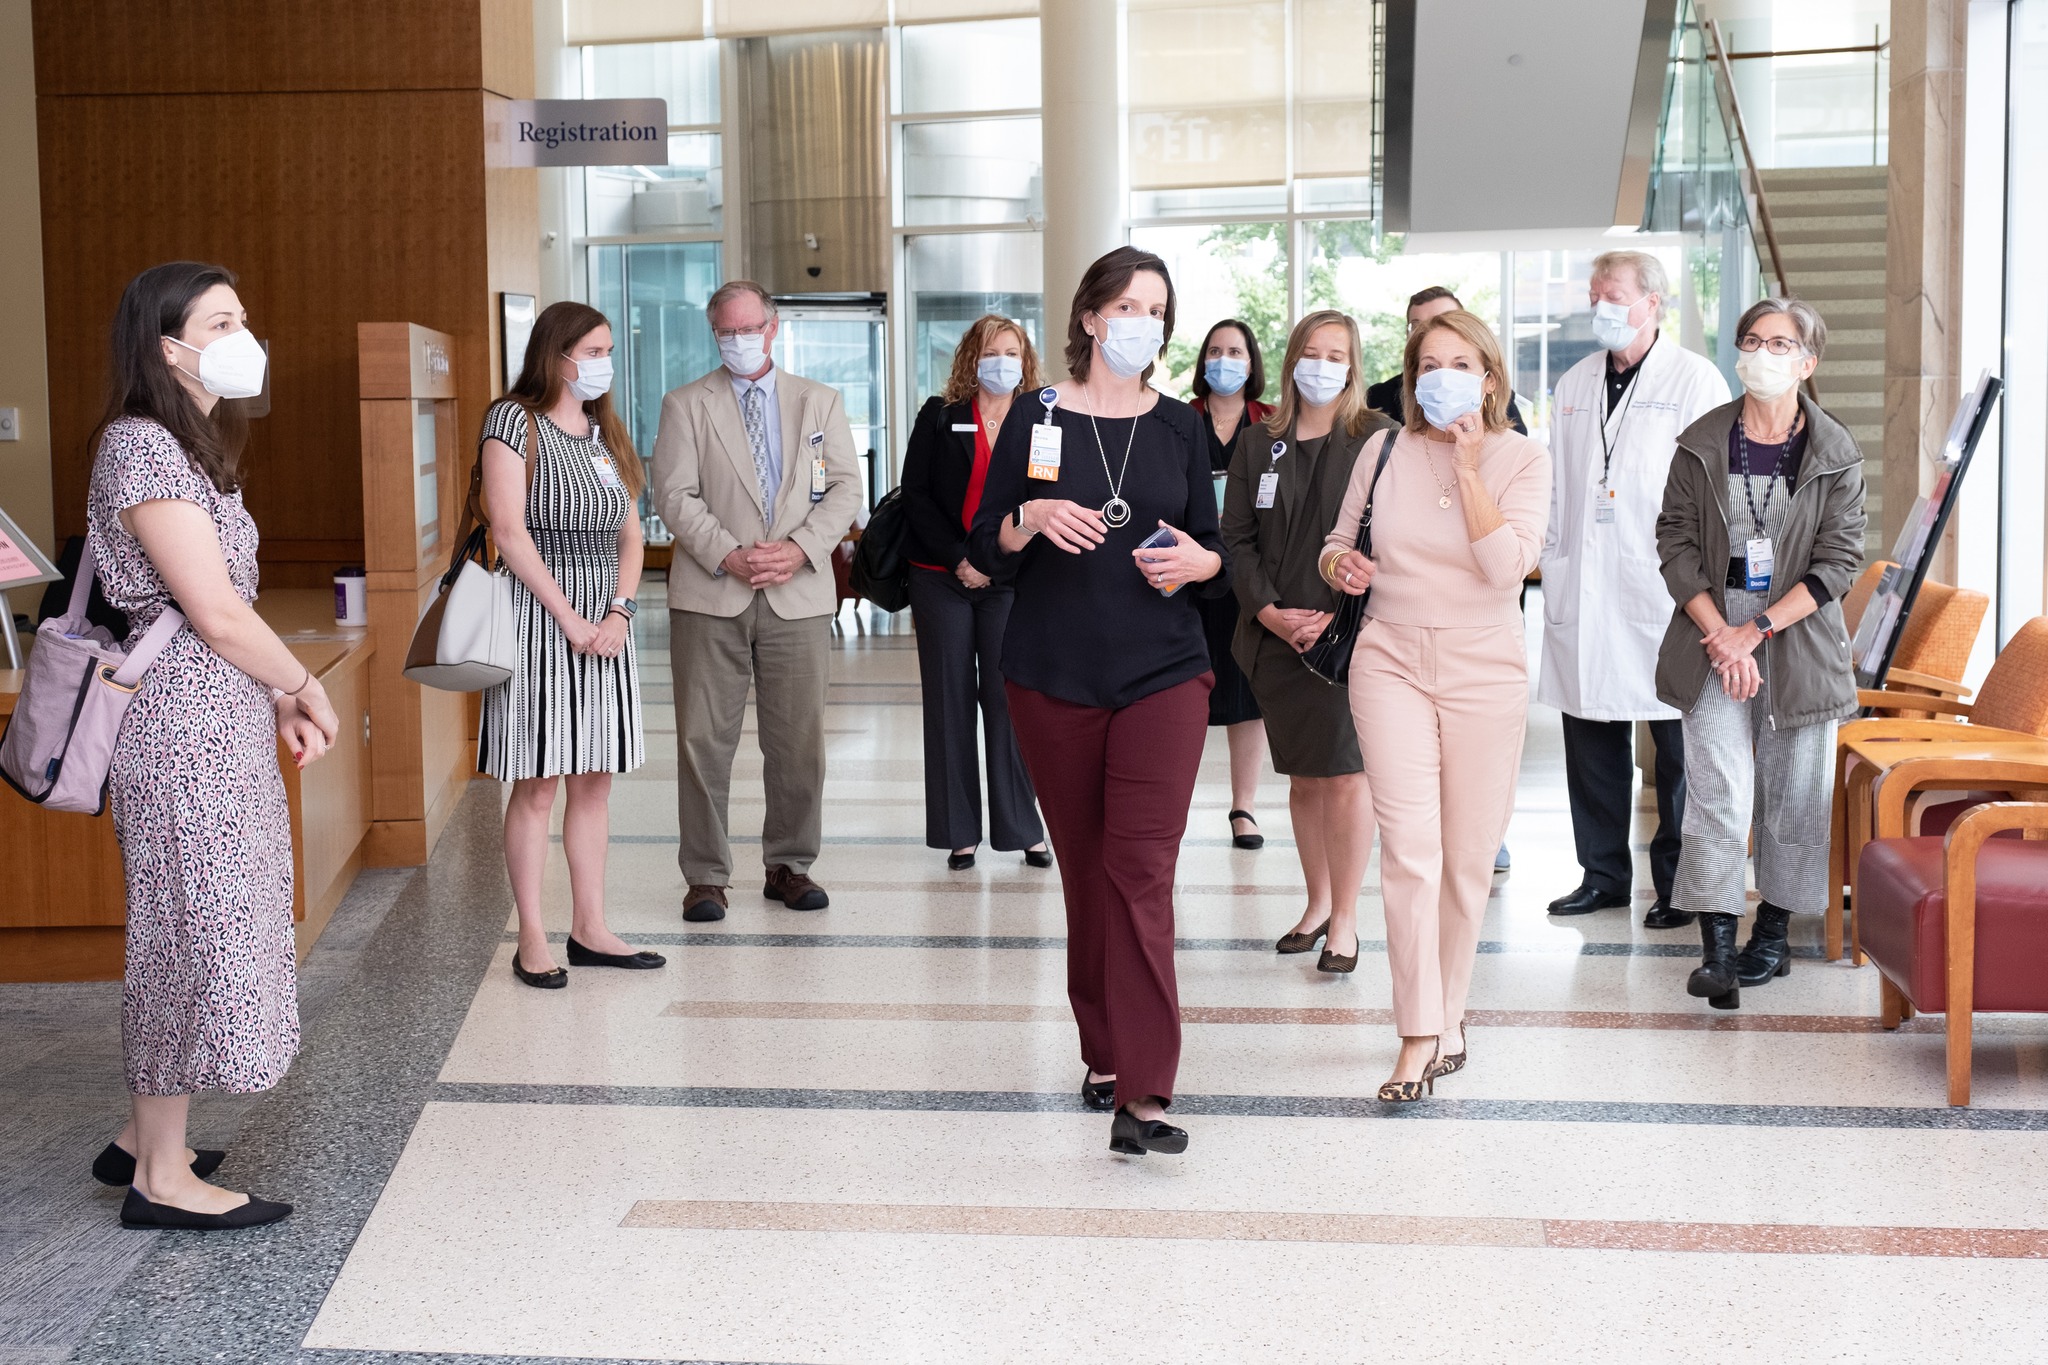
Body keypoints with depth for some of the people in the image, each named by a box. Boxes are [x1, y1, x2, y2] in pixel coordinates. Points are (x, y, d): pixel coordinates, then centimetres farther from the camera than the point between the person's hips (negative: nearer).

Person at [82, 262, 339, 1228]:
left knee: (194, 928, 15)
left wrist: (281, 703, 6)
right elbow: (216, 613, -18)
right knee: (197, 928, -3)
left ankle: (147, 1138, 26)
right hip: (187, 724, -10)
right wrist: (309, 689, -6)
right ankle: (162, 1178, 6)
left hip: (222, 722, 10)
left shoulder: (188, 446, 16)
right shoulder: (143, 447, -15)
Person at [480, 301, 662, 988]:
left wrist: (619, 612, -4)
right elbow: (509, 529, -13)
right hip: (543, 617, -6)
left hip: (606, 623, 6)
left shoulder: (606, 433, 14)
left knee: (594, 782, 8)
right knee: (537, 786, -3)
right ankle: (532, 941, 4)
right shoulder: (514, 422, -5)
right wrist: (568, 618, -15)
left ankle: (589, 930, 15)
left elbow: (630, 535, 12)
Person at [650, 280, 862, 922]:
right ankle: (705, 875, 8)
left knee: (799, 739, 5)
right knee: (704, 739, -1)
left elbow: (845, 488, 5)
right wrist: (729, 556, -15)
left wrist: (800, 547, -10)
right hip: (711, 596, -1)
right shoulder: (686, 405, 6)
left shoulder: (820, 402, 12)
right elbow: (675, 495, -3)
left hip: (799, 595, 2)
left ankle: (789, 865, 19)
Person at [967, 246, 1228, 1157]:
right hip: (1054, 678, 0)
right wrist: (1030, 518, -19)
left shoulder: (1179, 427, 8)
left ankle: (1142, 1094, -14)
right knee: (1085, 869, 8)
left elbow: (1214, 552, 13)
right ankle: (1105, 1054, 23)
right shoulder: (1037, 418, 3)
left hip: (1162, 672, 0)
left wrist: (1199, 561, -10)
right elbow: (985, 551, 2)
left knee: (1140, 871, -11)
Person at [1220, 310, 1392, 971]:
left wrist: (1339, 617, -15)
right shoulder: (1258, 443, 11)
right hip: (1277, 636, 4)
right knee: (1302, 774, 11)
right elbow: (1237, 538, 8)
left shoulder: (1377, 439, -1)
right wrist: (1270, 611, -6)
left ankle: (1344, 918, 2)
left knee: (1346, 772, -6)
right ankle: (1317, 902, 23)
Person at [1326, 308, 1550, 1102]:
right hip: (1391, 661, 0)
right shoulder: (1384, 452, 5)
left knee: (1468, 856, 6)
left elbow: (1508, 567, -14)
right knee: (1410, 848, -12)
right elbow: (1339, 543, 15)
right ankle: (1420, 1038, -11)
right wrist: (1339, 565, -8)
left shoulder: (1523, 460, 0)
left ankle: (1448, 1014, 24)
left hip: (1484, 669, 0)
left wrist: (1468, 468, -15)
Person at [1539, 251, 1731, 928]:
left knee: (1678, 745, 1)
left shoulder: (1695, 379, -2)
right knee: (1592, 739, 9)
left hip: (1666, 588, -5)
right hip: (1583, 588, 5)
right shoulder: (1575, 384, 15)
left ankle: (1678, 885, 11)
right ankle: (1603, 873, 21)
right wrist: (1554, 564, 11)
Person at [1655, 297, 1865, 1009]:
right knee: (1718, 791, -8)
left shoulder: (1836, 453, 0)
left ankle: (1773, 933, 22)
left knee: (1795, 790, 6)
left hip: (1801, 637, 0)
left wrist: (1759, 629, -13)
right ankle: (1717, 948, -8)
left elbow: (1839, 560, -4)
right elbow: (1675, 541, 0)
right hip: (1712, 635, 0)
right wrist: (1721, 636, -11)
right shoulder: (1702, 443, 3)